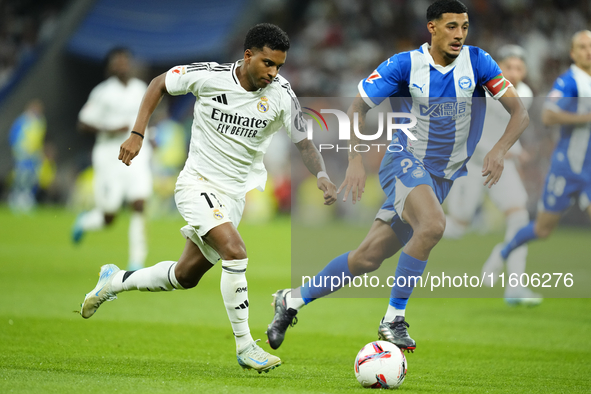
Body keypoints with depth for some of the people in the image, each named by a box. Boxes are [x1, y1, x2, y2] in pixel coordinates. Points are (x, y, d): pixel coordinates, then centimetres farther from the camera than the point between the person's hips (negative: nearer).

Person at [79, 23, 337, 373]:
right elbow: (159, 84, 1)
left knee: (186, 276, 14)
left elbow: (304, 142, -5)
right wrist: (137, 135, -6)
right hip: (197, 183, -4)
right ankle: (245, 347, -17)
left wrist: (322, 176, -24)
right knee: (235, 251, -26)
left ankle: (115, 281, 40)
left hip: (236, 193, 4)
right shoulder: (209, 76, -15)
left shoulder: (281, 95, -11)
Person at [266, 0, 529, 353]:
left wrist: (500, 150, -24)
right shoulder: (406, 64, -9)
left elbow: (520, 112, -6)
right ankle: (393, 319, -21)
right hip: (405, 162, -3)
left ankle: (293, 300, 20)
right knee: (433, 224, -34)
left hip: (443, 176, 3)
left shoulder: (476, 62, -4)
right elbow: (359, 106, -3)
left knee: (369, 258, 2)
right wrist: (356, 160, -15)